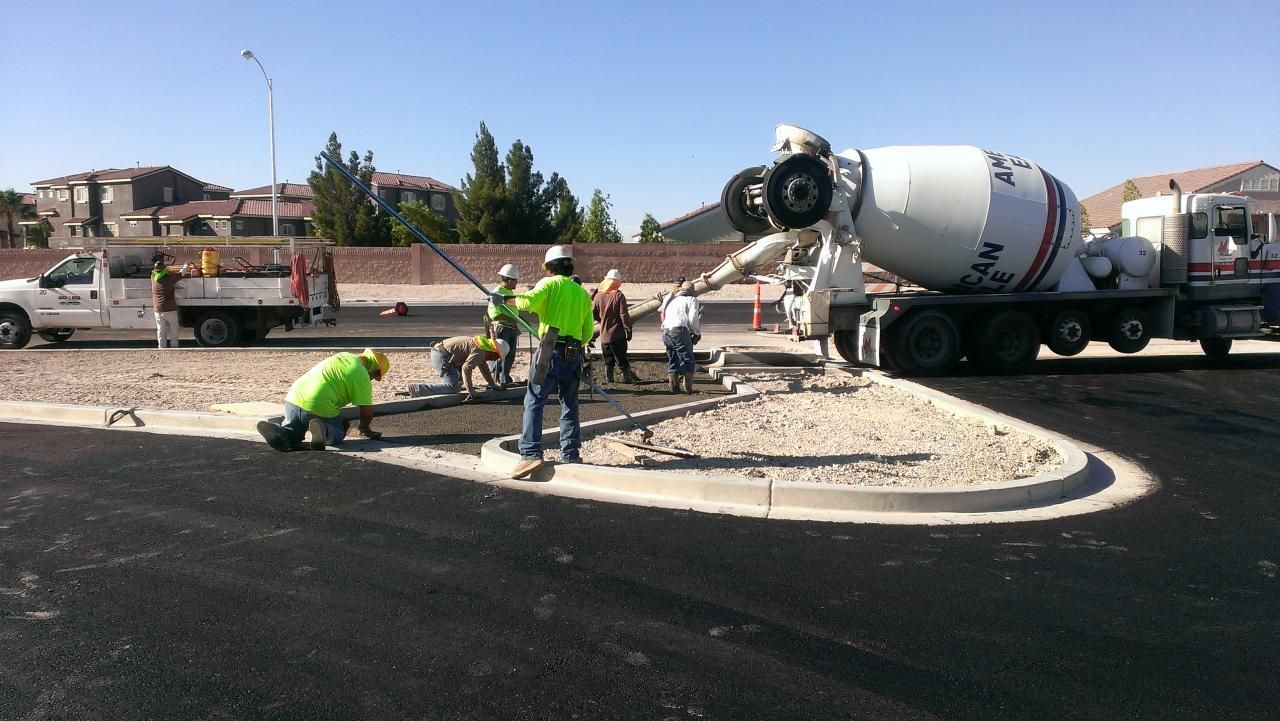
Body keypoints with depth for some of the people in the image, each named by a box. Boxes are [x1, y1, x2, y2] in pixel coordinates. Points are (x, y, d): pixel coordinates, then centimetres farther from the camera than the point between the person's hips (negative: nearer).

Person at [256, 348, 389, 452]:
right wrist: (364, 427, 20)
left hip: (293, 399, 6)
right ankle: (323, 430, -16)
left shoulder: (344, 356, 21)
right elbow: (367, 410, -3)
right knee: (337, 434, 18)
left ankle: (277, 431, -10)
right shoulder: (362, 376, -4)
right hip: (319, 407, -6)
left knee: (291, 434, 24)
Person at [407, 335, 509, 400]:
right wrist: (471, 391, -22)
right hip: (442, 356, -11)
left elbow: (484, 367, 31)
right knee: (452, 387, -20)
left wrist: (493, 385, 37)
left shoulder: (483, 346, 17)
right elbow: (466, 368, -27)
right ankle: (417, 389, -26)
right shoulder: (480, 352, -15)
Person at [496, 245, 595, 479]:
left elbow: (529, 302, -18)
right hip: (574, 354, 5)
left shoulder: (549, 284, 0)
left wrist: (506, 300, 0)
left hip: (551, 350, -5)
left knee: (534, 401, -4)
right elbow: (588, 331, 16)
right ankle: (571, 455, 15)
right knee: (569, 405, 13)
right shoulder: (582, 293, 16)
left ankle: (530, 453, -13)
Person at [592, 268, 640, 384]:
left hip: (604, 334, 4)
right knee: (622, 359, 4)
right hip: (618, 334, -4)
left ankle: (609, 379, 13)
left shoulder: (598, 296, 1)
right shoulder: (619, 296, -11)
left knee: (608, 360, 12)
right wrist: (628, 330, -6)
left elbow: (593, 314, 7)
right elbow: (624, 315, -13)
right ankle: (628, 377, 6)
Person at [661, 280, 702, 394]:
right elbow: (693, 319, -6)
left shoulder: (673, 300, 26)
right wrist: (697, 333, 7)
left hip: (666, 332, 7)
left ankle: (674, 387, 15)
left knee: (672, 361, 15)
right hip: (680, 332, -7)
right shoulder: (692, 300, 5)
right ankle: (688, 388, -4)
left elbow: (663, 315, 20)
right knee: (688, 360, 1)